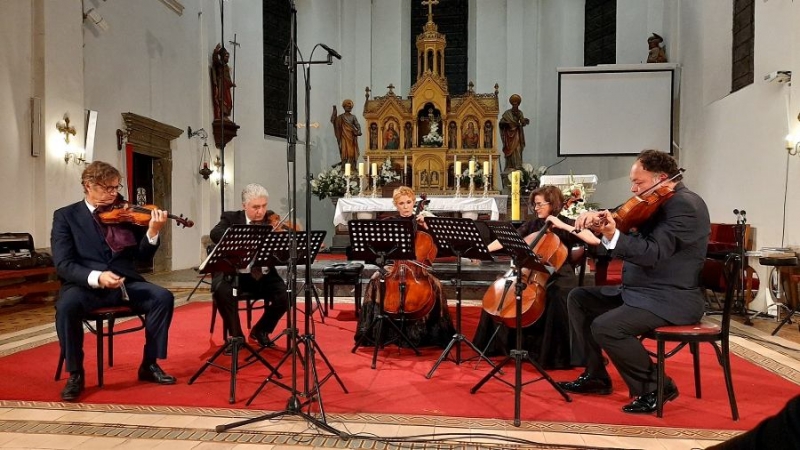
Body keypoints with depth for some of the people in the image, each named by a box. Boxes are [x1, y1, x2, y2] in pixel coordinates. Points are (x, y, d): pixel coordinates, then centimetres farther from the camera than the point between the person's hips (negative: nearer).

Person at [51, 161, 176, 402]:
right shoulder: (65, 216, 3)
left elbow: (142, 256, 5)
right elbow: (63, 264, -8)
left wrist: (152, 232, -15)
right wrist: (96, 277, -27)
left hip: (125, 283, 3)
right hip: (85, 284, -2)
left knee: (163, 297, -21)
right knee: (67, 305, -34)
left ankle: (149, 365, -4)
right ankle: (75, 374, -11)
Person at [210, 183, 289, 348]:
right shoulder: (231, 218, 1)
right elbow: (214, 234, -20)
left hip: (264, 276, 2)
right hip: (234, 274, -1)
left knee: (284, 295, -22)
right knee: (222, 291, -31)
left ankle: (260, 331, 8)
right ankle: (236, 335, -6)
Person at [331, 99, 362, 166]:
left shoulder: (353, 117, 10)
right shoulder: (341, 117, 6)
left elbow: (358, 125, -1)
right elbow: (333, 120, -7)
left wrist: (358, 132, -22)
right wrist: (334, 110, -14)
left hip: (352, 138, 2)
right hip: (344, 138, -2)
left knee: (352, 154, -1)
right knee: (344, 153, -6)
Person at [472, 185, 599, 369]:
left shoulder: (566, 223, -4)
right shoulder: (532, 224, 9)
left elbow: (595, 240, -19)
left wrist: (563, 226, -21)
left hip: (559, 276, -5)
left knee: (558, 298, -36)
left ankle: (560, 354, -20)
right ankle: (497, 344, 6)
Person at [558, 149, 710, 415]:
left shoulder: (685, 204, -18)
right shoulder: (658, 204, 12)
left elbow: (653, 253, -28)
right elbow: (624, 223, 9)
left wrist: (612, 236, -40)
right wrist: (599, 218, -11)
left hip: (671, 300, -10)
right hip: (640, 291, 10)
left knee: (606, 326, -28)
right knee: (578, 299, 10)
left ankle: (656, 388, -6)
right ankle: (596, 376, 17)